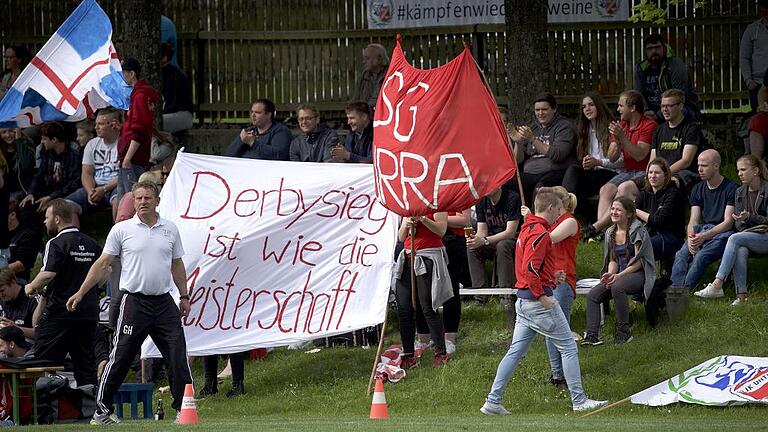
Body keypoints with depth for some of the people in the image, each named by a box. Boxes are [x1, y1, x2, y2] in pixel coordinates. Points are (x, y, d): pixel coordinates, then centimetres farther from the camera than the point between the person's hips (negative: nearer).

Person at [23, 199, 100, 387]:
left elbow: (48, 274, -22)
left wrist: (32, 287, -4)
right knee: (85, 363, 9)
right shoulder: (92, 244, 11)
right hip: (89, 313, 7)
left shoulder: (56, 244, -11)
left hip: (60, 313, -7)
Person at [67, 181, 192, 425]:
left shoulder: (170, 229, 9)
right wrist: (80, 293, -3)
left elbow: (177, 265, 18)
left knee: (177, 355, -1)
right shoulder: (122, 230, -1)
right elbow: (102, 264, 2)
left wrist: (184, 296, 15)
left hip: (164, 302, 3)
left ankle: (184, 405, 7)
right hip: (135, 302, -3)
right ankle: (102, 410, 7)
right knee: (120, 358, -2)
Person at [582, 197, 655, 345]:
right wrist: (610, 274, -6)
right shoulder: (610, 233, 14)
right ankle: (592, 335, -23)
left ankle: (624, 331, -27)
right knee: (593, 295, -16)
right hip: (619, 274, 7)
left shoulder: (637, 230, -7)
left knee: (617, 287, -37)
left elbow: (639, 261, -11)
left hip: (639, 274, -7)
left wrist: (619, 275, -20)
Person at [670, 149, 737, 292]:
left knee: (701, 256, -33)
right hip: (702, 231, 5)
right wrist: (691, 238, -13)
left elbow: (728, 221, -9)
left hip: (722, 233, -5)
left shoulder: (730, 188, -2)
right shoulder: (698, 189, 16)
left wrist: (704, 236, -20)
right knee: (681, 255, -25)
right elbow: (693, 221, 9)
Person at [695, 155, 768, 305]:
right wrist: (741, 221, -8)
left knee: (735, 239, -31)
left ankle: (717, 285, -40)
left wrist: (749, 217, -20)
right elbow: (737, 222, 16)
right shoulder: (740, 192, 15)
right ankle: (741, 295, -39)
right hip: (746, 234, 5)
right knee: (740, 251, -32)